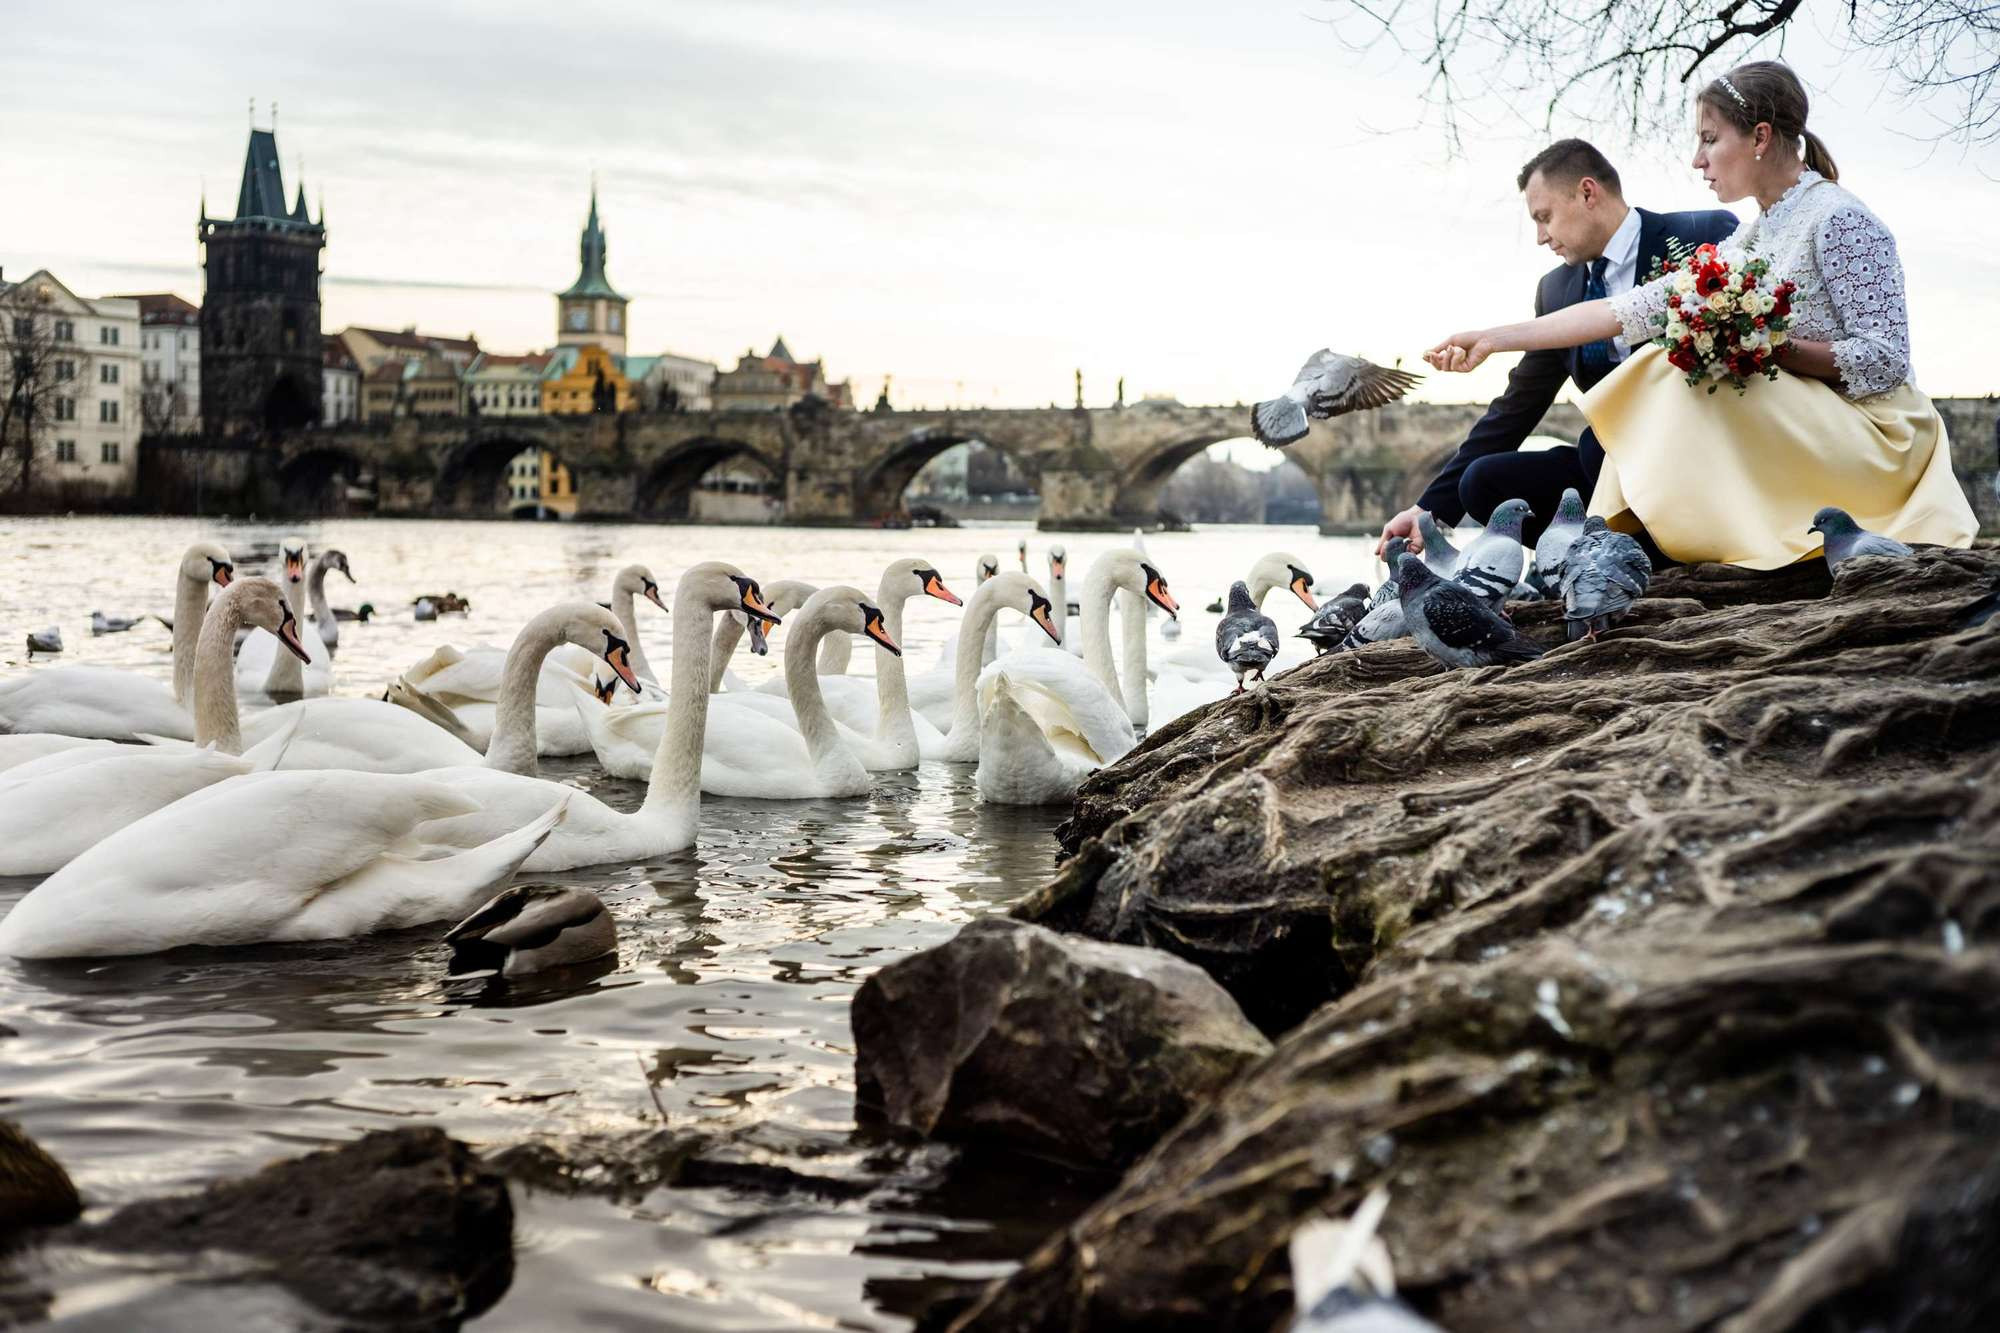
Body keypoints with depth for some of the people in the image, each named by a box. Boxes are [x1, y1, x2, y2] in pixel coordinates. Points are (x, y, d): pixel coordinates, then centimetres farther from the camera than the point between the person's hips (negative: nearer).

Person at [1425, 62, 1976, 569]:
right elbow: (1632, 309, 8)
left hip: (1872, 440, -8)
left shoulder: (1837, 219, -11)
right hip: (1798, 438, 8)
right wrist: (1496, 338, 4)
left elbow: (1886, 360, -16)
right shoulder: (1747, 243, 13)